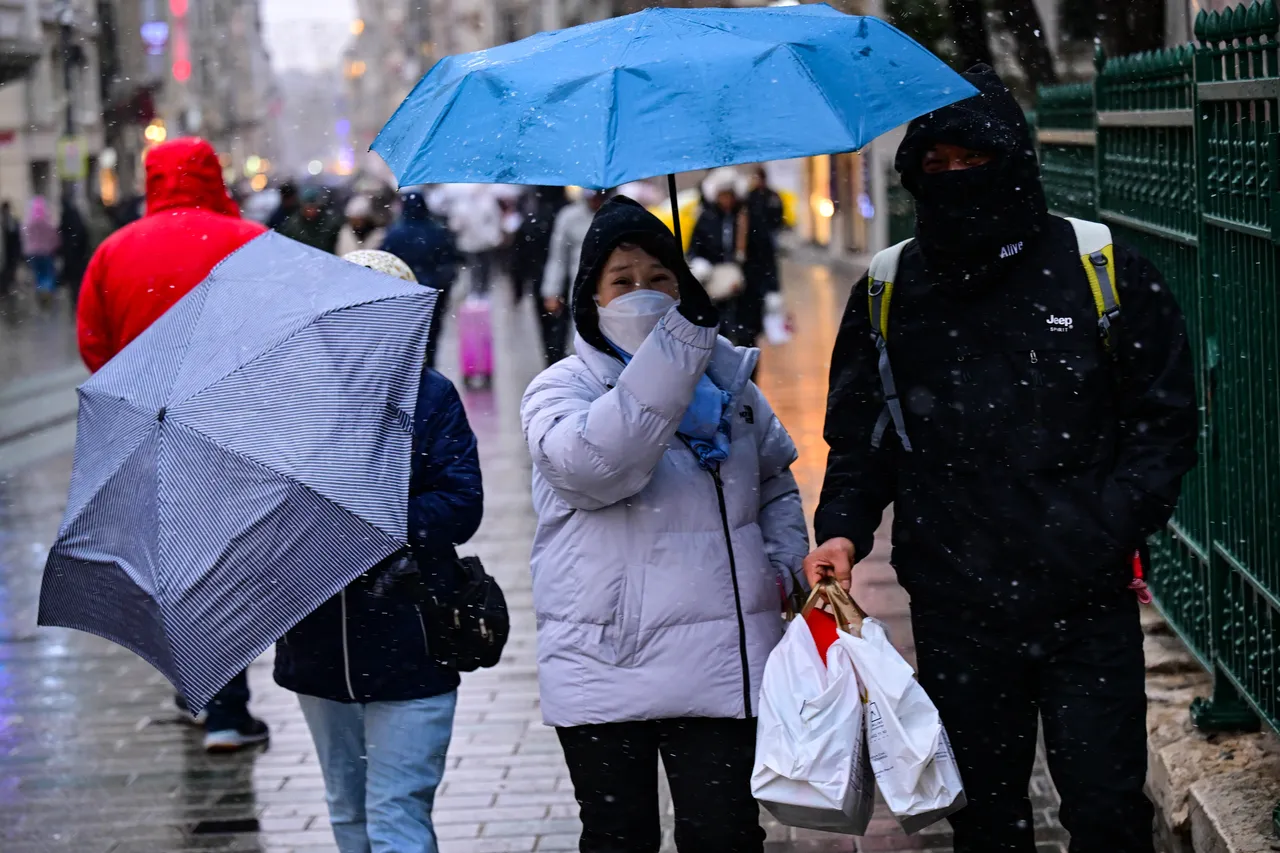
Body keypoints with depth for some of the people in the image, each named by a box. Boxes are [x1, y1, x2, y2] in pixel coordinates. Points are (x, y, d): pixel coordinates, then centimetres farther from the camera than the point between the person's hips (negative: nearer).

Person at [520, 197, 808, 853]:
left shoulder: (728, 379, 13)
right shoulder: (559, 390, 0)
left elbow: (776, 480, 29)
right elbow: (597, 463, -24)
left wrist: (785, 562, 10)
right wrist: (680, 338, -27)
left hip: (719, 667, 2)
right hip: (603, 670, -2)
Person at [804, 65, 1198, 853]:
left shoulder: (1106, 274, -2)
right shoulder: (888, 294, 5)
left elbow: (1165, 420, 1)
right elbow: (861, 435, 13)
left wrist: (1110, 527, -12)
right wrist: (844, 529, -5)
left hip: (1088, 603, -2)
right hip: (956, 610, 2)